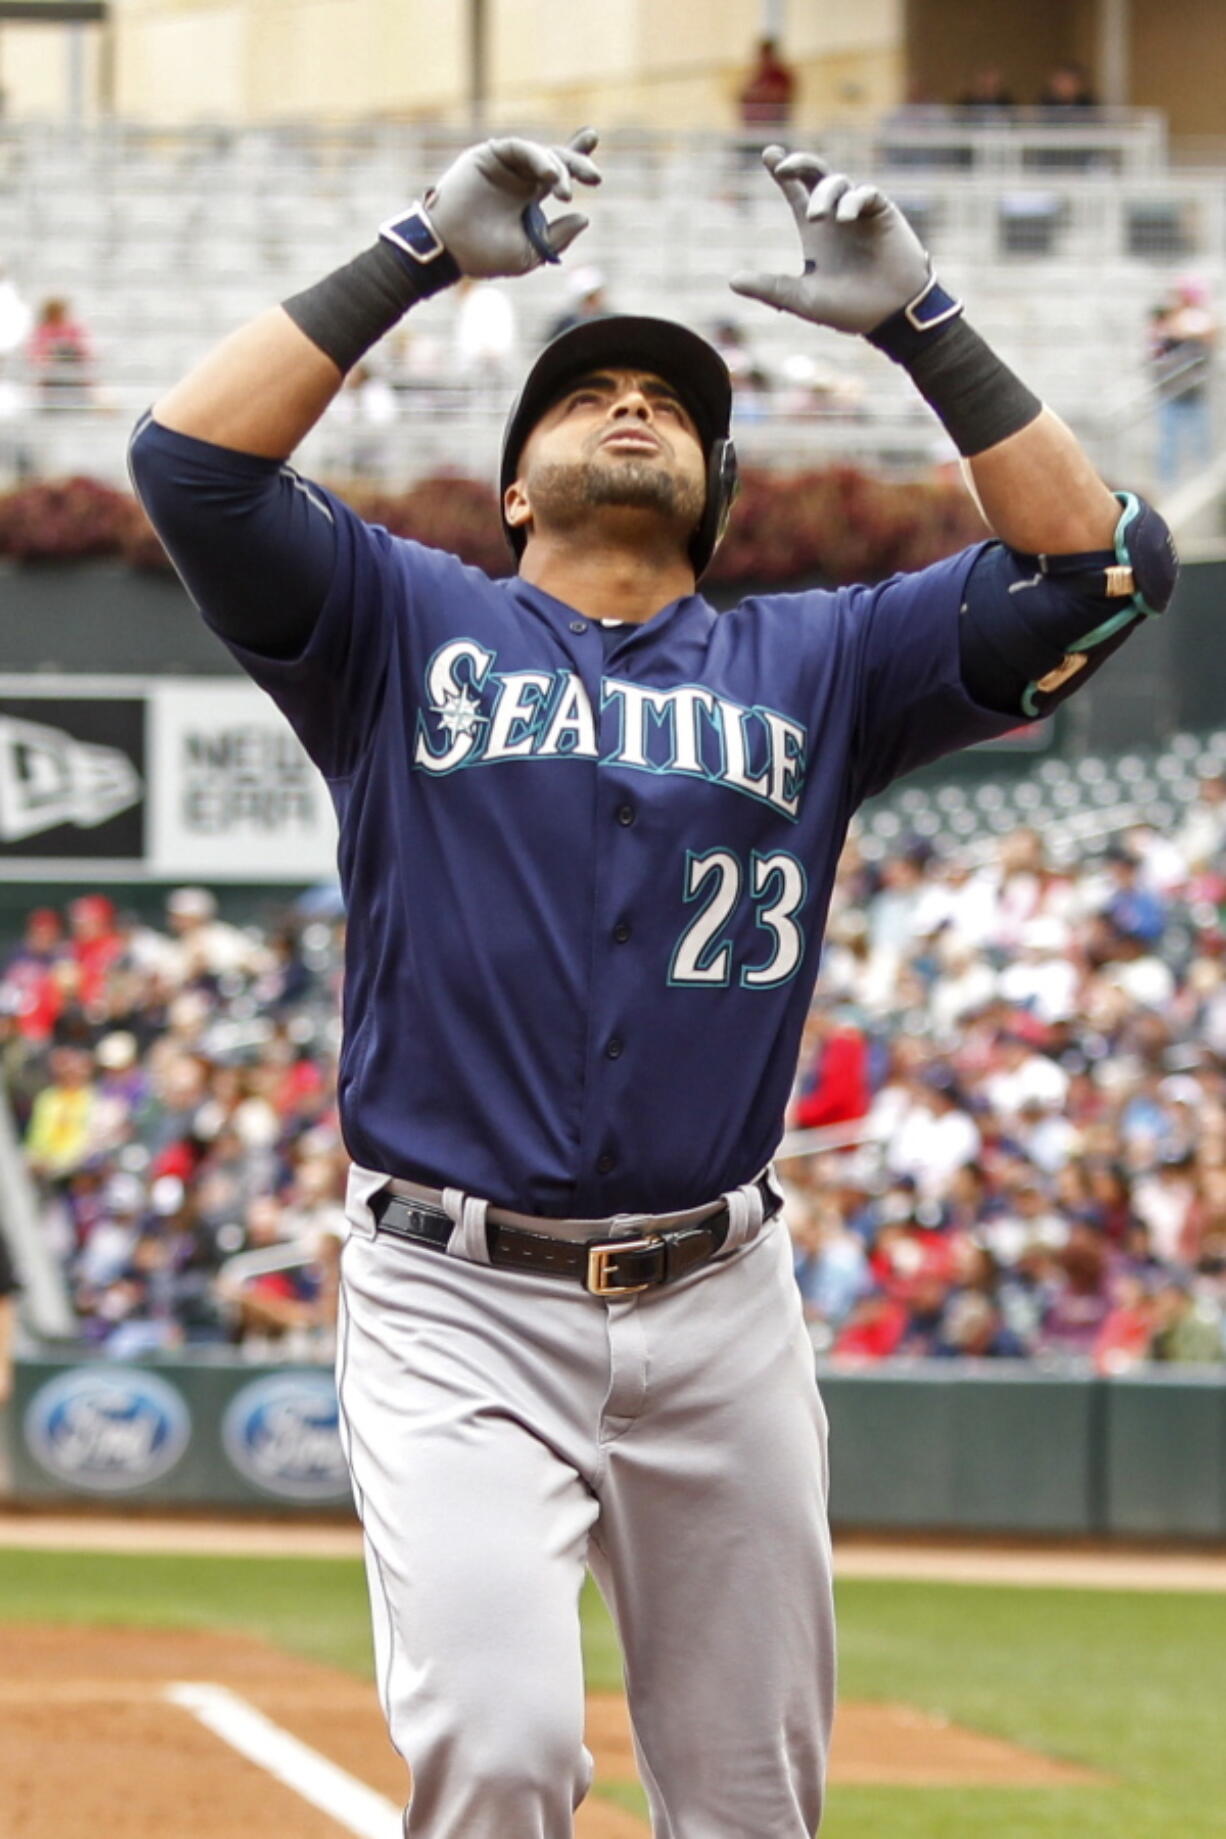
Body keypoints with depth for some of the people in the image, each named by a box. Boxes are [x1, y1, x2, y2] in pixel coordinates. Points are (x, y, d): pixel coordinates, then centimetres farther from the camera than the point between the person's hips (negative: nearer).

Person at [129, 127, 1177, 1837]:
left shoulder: (813, 663, 14)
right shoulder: (406, 627, 9)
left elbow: (1091, 566, 4)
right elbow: (194, 456, -5)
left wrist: (918, 325, -1)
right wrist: (417, 254, -4)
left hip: (720, 1305, 3)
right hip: (458, 1305, -3)